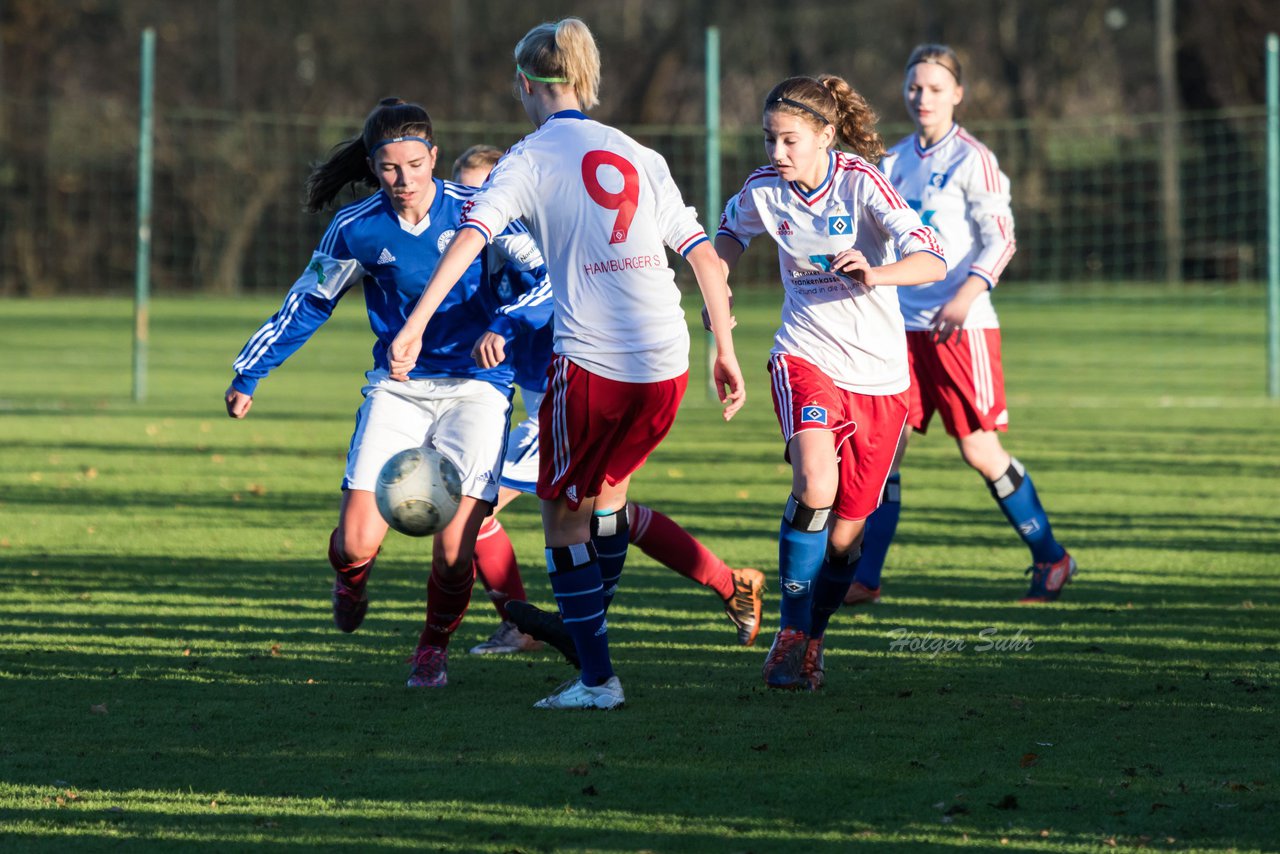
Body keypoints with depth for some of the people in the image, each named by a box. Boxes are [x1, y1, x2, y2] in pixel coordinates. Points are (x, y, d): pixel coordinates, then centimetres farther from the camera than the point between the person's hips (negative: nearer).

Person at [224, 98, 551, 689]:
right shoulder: (357, 229, -3)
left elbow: (541, 274, -10)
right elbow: (309, 303, 10)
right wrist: (248, 374, 12)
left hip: (475, 388, -1)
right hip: (396, 389, 1)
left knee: (454, 550, -13)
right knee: (356, 544, -12)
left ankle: (433, 648, 18)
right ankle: (351, 574, 28)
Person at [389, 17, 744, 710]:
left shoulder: (530, 159, 2)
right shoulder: (641, 157, 16)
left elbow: (471, 236, -14)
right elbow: (703, 254, 14)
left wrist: (414, 327, -20)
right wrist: (725, 351, 19)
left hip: (590, 361, -5)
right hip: (667, 365, 5)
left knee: (562, 515, 8)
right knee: (607, 484, 28)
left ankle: (597, 677, 2)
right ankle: (587, 625, 37)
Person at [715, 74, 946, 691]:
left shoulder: (861, 181, -14)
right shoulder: (764, 189, -3)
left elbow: (931, 262, -23)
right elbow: (731, 233, 22)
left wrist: (875, 273, -41)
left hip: (878, 372, 0)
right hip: (805, 356, 0)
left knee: (845, 529, 6)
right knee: (815, 485, -27)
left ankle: (810, 644, 29)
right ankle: (790, 634, -15)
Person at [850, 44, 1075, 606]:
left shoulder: (971, 160, -5)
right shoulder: (896, 162, 13)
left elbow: (1001, 240, -10)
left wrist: (965, 297, -24)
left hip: (961, 326, -5)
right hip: (904, 326, 5)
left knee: (980, 451, -3)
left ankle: (1051, 559, 14)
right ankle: (865, 577, -1)